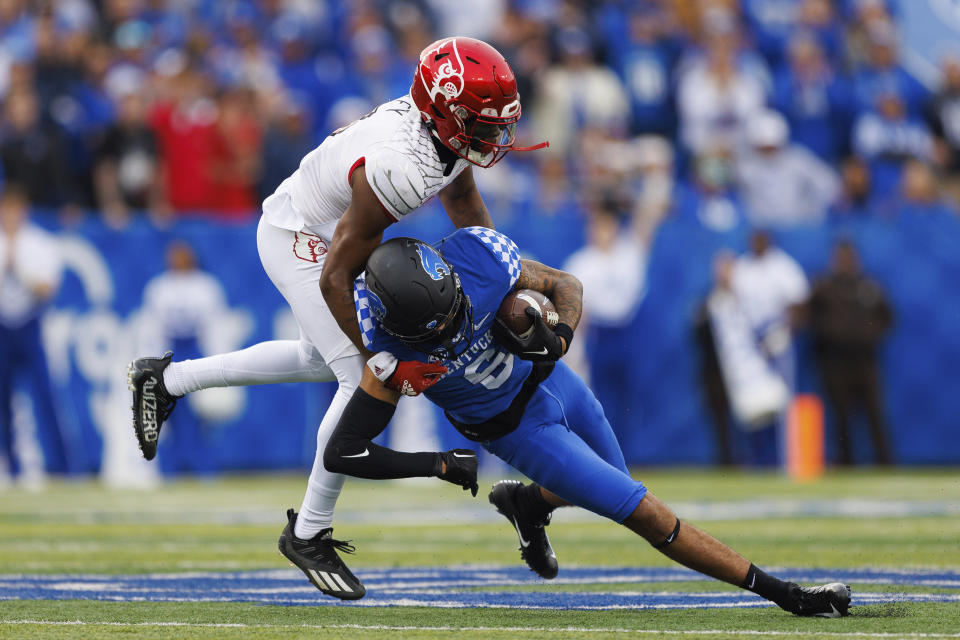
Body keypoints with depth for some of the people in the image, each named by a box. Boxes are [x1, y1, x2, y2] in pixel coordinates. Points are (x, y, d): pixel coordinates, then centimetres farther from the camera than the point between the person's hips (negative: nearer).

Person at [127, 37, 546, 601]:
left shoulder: (445, 133, -14)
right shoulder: (400, 168, -39)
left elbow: (465, 205, 10)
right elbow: (335, 280, -31)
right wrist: (386, 364, -24)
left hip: (324, 230, 10)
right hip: (301, 242, -10)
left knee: (321, 361, 27)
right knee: (366, 382, -12)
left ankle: (166, 379, 38)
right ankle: (309, 535, 4)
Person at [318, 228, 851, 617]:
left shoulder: (477, 256, -28)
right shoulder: (396, 357, -33)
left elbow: (565, 286, -10)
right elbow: (341, 452, -27)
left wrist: (557, 340, -31)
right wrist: (441, 465, -24)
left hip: (551, 380, 4)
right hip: (518, 431, -4)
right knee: (643, 514, -6)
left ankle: (524, 503, 49)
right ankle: (782, 594, 4)